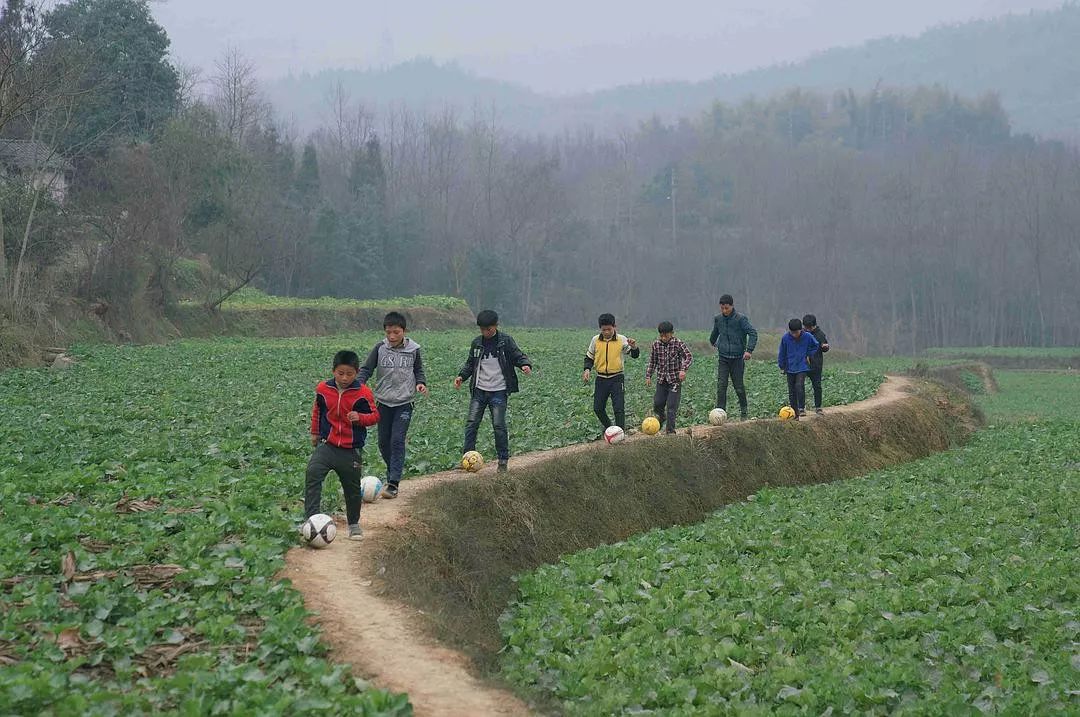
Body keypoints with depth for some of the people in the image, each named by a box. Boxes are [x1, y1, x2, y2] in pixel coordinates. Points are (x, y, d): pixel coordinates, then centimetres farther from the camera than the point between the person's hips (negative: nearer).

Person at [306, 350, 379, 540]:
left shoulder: (363, 393, -10)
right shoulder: (323, 389, -3)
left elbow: (375, 416, -3)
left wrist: (360, 417, -22)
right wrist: (315, 432, 22)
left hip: (351, 451, -1)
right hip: (326, 445, 1)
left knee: (352, 489, 10)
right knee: (312, 474, -23)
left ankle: (354, 524, 31)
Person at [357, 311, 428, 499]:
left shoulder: (413, 349, -3)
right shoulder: (380, 348, -4)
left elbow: (418, 370, 11)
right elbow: (366, 369, -4)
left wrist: (420, 383, -9)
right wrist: (358, 384, -22)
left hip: (404, 403, -2)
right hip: (383, 402, 2)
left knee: (397, 440, -12)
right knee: (383, 442, 8)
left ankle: (393, 484, -14)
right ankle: (392, 471, 33)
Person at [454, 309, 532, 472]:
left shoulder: (505, 341, -1)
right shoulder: (477, 343, 9)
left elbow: (518, 356, -1)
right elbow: (470, 364, 18)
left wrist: (526, 365, -22)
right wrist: (461, 376, 3)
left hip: (499, 391, -4)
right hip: (479, 391, 4)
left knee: (499, 425, -5)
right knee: (471, 423, -3)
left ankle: (503, 460, 6)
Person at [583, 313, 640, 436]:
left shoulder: (621, 340, -5)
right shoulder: (596, 340, 1)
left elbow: (635, 355, -4)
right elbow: (589, 357, 11)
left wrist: (634, 347, -27)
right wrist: (587, 370, -7)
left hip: (616, 378, -3)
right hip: (601, 379, 3)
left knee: (619, 408, -9)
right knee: (598, 408, 6)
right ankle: (609, 428, 28)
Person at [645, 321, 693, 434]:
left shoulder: (678, 344, -10)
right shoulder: (656, 344, 2)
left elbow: (689, 357, -14)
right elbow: (652, 361, 12)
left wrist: (683, 369, -29)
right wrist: (648, 376, 9)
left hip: (675, 380, -4)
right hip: (661, 380, 4)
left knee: (671, 406, -6)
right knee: (657, 404, 3)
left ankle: (670, 430, 1)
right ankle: (661, 417, 35)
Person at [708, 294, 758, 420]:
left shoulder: (741, 319, -10)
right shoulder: (718, 319, 3)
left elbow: (753, 333, -14)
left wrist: (749, 350, -24)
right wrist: (712, 342, 40)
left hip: (738, 358, -3)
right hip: (723, 357, 3)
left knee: (738, 386, 6)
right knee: (721, 385, -9)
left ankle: (743, 412, 23)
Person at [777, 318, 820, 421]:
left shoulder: (807, 337, -12)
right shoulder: (785, 338, -11)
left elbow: (815, 346, 9)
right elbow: (782, 353, 3)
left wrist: (809, 355, 1)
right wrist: (782, 367, 8)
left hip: (802, 367, -2)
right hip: (790, 368, 2)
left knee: (799, 386, -22)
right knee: (792, 391, 5)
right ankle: (795, 414, 13)